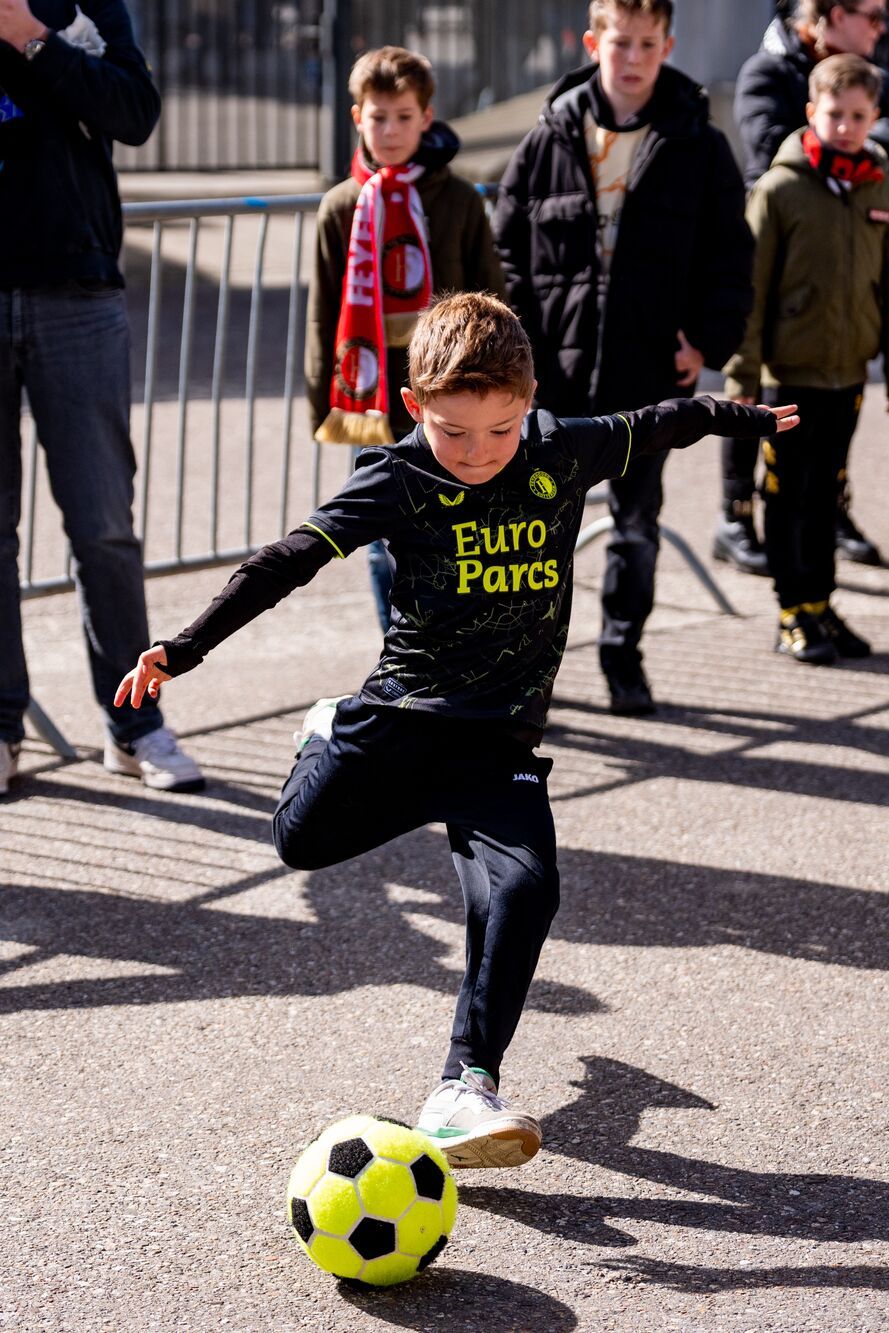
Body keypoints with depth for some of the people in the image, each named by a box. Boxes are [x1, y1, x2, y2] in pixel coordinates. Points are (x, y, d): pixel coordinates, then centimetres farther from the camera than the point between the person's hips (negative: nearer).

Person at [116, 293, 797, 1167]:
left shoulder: (562, 457, -1)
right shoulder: (400, 483, -10)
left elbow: (653, 428, 19)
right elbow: (289, 562, -13)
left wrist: (746, 417, 35)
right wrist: (187, 648, -18)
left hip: (500, 741, 1)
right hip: (402, 715, -1)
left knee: (525, 884, -21)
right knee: (303, 839, 9)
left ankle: (465, 1085, -19)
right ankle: (331, 737, 45)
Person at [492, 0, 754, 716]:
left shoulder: (698, 148, 1)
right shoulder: (549, 141, 1)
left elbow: (730, 255, 5)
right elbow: (508, 247, 6)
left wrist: (708, 339, -4)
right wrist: (517, 338, -3)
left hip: (650, 369, 0)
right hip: (557, 367, 0)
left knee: (637, 521, 10)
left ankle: (623, 654, 24)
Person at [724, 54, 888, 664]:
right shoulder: (781, 189, -9)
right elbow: (751, 288, -9)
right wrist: (742, 375, -10)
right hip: (790, 371, -4)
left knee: (824, 492, 14)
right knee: (790, 496, 4)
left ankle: (820, 603, 24)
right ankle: (795, 613, 13)